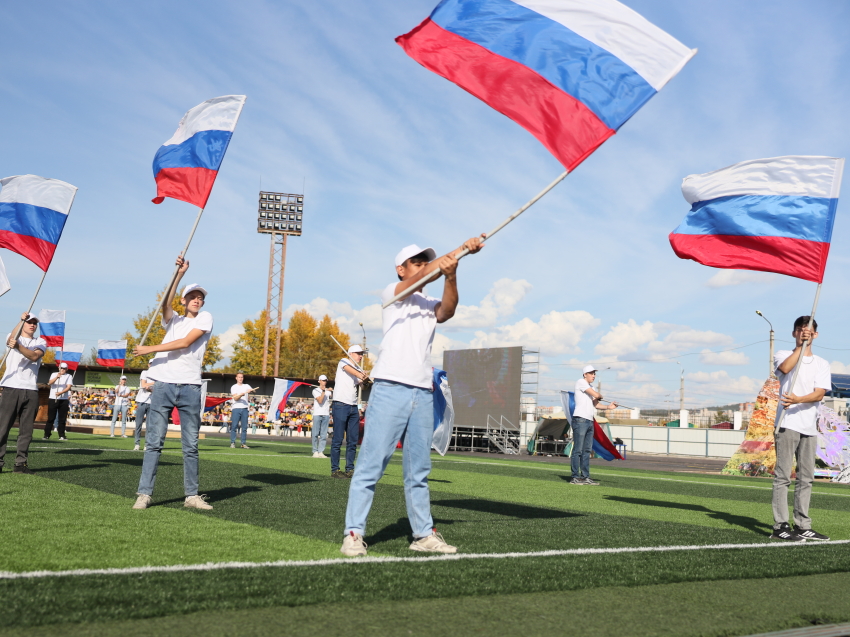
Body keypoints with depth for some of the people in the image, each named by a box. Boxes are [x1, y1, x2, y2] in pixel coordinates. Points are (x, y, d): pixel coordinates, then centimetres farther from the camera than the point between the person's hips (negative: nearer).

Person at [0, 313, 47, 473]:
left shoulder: (40, 342, 14)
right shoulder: (13, 337, 10)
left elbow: (34, 356, -8)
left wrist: (18, 346, -25)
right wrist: (21, 320, -32)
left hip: (31, 391, 2)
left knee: (26, 430, 3)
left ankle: (21, 463, 8)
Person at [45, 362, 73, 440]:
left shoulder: (69, 376, 7)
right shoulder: (54, 374, 10)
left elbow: (68, 387, -7)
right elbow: (50, 383, -9)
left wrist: (60, 393, -23)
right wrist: (57, 377, -27)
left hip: (64, 400, 0)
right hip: (53, 399, 0)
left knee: (62, 419, 0)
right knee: (50, 418, -1)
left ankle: (61, 435, 5)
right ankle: (46, 435, 3)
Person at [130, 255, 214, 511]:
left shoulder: (205, 318, 11)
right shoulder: (173, 320, 18)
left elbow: (186, 343, -3)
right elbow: (165, 303, -5)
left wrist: (151, 349, -2)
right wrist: (179, 274, -13)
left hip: (190, 387, -1)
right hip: (163, 384, 1)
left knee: (191, 446, 4)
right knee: (154, 442, -3)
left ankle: (192, 495, 9)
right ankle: (144, 493, -2)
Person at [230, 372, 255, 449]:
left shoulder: (246, 386, 15)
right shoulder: (234, 387, 6)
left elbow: (252, 389, -4)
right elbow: (235, 398, -5)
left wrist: (252, 390, -27)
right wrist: (242, 394, -22)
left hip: (245, 408, 3)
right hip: (236, 408, -3)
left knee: (245, 427, 1)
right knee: (234, 426, -5)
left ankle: (244, 443, 5)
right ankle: (232, 443, -3)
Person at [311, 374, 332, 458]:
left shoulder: (328, 391, 15)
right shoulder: (315, 390, 3)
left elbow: (333, 397, 0)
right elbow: (320, 401, -10)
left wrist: (331, 391, -17)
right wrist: (323, 391, -13)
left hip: (326, 414, 3)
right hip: (317, 414, -3)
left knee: (324, 435, 0)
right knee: (315, 434, -4)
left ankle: (321, 452, 1)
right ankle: (315, 451, 1)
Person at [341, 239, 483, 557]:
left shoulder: (431, 304, 19)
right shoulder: (390, 293, 7)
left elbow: (447, 310, -5)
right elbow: (418, 279, -12)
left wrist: (450, 274, -26)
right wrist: (455, 252, -25)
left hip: (423, 394, 5)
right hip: (390, 389, -5)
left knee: (419, 470, 10)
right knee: (371, 465, -7)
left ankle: (423, 534, 15)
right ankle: (353, 534, -5)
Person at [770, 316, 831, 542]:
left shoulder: (822, 364, 13)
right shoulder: (783, 355, 8)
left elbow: (820, 393, -4)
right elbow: (785, 368, -18)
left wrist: (798, 400, -22)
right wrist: (800, 345, -11)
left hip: (809, 427, 4)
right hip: (787, 424, -4)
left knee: (806, 478, 7)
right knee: (783, 476, -8)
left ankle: (802, 526, 13)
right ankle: (780, 526, -9)